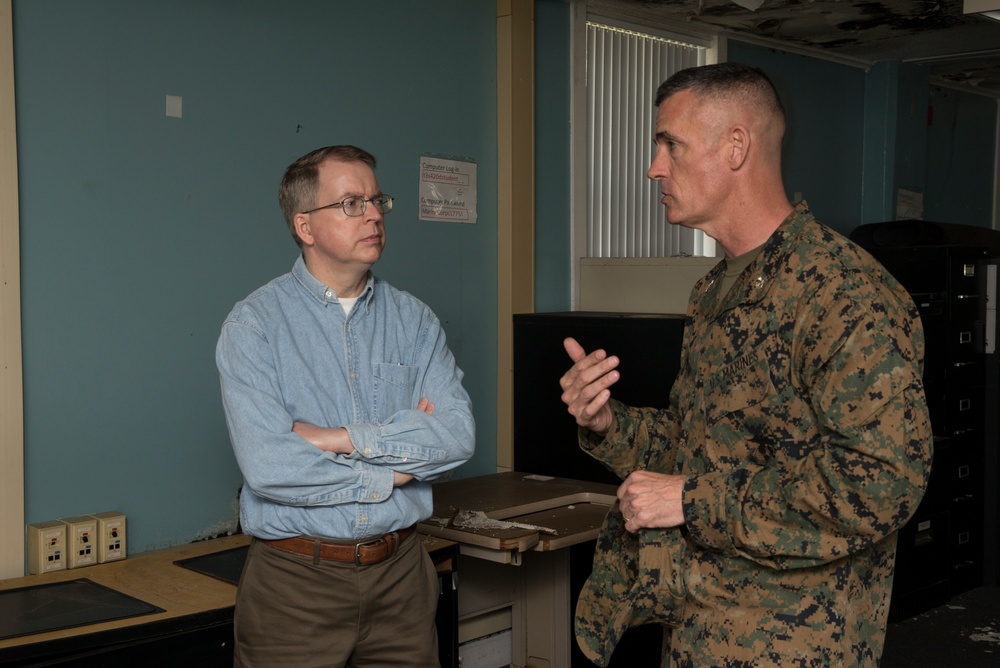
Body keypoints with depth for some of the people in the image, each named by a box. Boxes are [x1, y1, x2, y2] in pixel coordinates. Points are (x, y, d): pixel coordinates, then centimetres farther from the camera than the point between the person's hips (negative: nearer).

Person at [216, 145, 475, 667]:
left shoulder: (413, 320, 4)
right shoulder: (254, 325, -8)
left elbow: (458, 433, -9)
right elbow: (268, 466, -19)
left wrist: (341, 438, -17)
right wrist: (392, 472, -10)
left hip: (401, 570, 3)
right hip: (296, 580, -3)